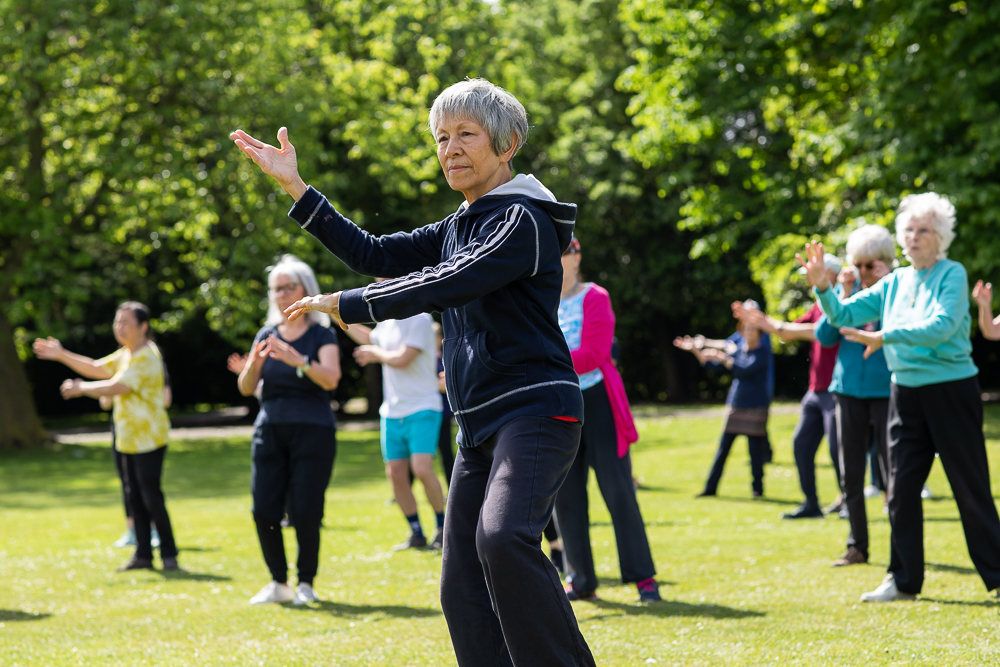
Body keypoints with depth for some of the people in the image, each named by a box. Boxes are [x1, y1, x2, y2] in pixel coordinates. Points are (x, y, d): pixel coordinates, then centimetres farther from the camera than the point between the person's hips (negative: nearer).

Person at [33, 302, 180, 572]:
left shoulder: (146, 357, -17)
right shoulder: (125, 354, 15)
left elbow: (116, 387, -23)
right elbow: (97, 369, 19)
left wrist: (81, 389, -15)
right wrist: (62, 355, 12)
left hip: (148, 438, -9)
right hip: (129, 438, 9)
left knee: (151, 496, -9)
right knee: (135, 496, 8)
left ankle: (169, 554, -1)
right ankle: (143, 554, 12)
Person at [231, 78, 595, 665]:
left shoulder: (523, 220, -10)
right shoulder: (457, 229, 19)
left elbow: (443, 286, -20)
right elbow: (374, 254, 18)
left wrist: (346, 305, -18)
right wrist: (295, 187, 14)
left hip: (536, 412, -9)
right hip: (480, 425, 9)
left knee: (503, 536, -32)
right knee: (464, 594, 3)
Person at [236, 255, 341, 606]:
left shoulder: (322, 335, 0)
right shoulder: (266, 335, 12)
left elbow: (331, 378, -16)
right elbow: (246, 388, 8)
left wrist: (298, 361, -32)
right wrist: (253, 364, -14)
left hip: (312, 431, -4)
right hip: (270, 430, 4)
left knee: (305, 511, -8)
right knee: (264, 510, -3)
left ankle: (306, 583, 6)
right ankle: (279, 583, 9)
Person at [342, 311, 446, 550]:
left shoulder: (420, 320, -12)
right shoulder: (386, 324, 12)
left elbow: (402, 359, -20)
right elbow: (369, 338, 36)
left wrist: (375, 354, -2)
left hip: (422, 410, -8)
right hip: (391, 412, 8)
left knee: (422, 469, -19)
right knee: (395, 474, 3)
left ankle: (442, 526, 0)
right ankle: (416, 533, 13)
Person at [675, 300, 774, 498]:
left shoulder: (762, 353, -8)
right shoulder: (738, 350, 10)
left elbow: (745, 369, -24)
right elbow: (713, 365, 13)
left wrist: (721, 357, -28)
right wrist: (695, 349, 3)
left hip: (756, 406, -5)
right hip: (735, 406, 5)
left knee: (755, 448, -3)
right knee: (723, 447, 4)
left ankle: (757, 487, 9)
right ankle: (711, 487, 6)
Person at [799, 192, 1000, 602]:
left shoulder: (952, 275, -7)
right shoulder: (894, 283, 10)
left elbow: (942, 326, -22)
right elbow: (843, 315, 11)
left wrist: (885, 336, -27)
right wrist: (822, 286, -7)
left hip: (951, 390, -6)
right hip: (906, 393, 6)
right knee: (901, 487, 7)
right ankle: (904, 580, 16)